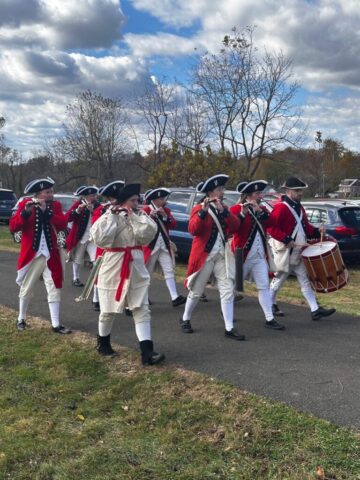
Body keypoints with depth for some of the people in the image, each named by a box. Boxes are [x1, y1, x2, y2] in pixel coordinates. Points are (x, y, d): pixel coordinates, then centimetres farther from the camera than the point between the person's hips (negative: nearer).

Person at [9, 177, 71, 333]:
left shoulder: (56, 205, 3)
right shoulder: (25, 204, -3)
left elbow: (63, 224, -14)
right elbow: (13, 227, -13)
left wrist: (46, 211, -24)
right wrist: (26, 212, -28)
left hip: (51, 255, 2)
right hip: (31, 255, -1)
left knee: (54, 289, 0)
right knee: (26, 289, 12)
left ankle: (56, 324, 6)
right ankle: (21, 319, 31)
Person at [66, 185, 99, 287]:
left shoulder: (97, 205, 3)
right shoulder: (78, 204, -6)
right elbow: (67, 218, -15)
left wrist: (93, 210, -19)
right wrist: (77, 211, -29)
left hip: (93, 238, 2)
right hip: (79, 237, -2)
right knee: (77, 260, 12)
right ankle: (76, 279, 30)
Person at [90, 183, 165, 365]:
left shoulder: (140, 217, 6)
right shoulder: (109, 217, -6)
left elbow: (149, 233, -13)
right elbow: (99, 239, -22)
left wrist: (133, 216, -13)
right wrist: (112, 216, -17)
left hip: (136, 268, 4)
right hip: (113, 268, -3)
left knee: (142, 309, -4)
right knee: (109, 310, 10)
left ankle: (147, 352, -6)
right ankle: (103, 343, 34)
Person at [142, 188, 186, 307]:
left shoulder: (166, 210, 12)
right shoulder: (145, 209, -3)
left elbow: (173, 225, 1)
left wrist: (164, 215, -12)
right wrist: (150, 216, -25)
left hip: (164, 245, 4)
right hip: (150, 245, -4)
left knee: (169, 270, -4)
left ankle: (174, 297, -9)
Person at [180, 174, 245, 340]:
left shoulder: (224, 208, 11)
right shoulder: (199, 208, -7)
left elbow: (235, 227, -4)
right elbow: (193, 230, -22)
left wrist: (223, 211, -16)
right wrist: (203, 211, -31)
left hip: (222, 255, 5)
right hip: (204, 255, -5)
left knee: (228, 291, -2)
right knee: (196, 291, 6)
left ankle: (229, 328, 0)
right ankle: (185, 320, 28)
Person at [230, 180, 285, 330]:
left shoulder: (262, 209, 12)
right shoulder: (236, 209, -7)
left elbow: (270, 223, -6)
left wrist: (259, 210, -18)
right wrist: (242, 213, -32)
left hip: (260, 256, 5)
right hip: (242, 255, -5)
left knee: (264, 286, 0)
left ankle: (269, 319, 0)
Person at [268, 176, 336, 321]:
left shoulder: (299, 208, 12)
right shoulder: (281, 207, -16)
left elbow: (305, 226, 19)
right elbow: (271, 228, -23)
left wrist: (316, 231, 1)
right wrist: (287, 240, -27)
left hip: (299, 253, 8)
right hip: (285, 253, -8)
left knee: (306, 280, 5)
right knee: (278, 280, 8)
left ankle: (315, 310, 6)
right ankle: (271, 306, 27)